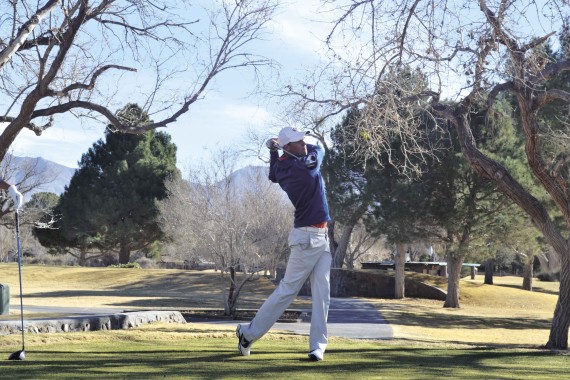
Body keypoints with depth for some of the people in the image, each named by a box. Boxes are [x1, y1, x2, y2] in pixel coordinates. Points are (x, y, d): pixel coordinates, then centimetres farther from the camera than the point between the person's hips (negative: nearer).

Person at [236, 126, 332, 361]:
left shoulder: (283, 167, 2)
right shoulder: (305, 166, -19)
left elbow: (273, 175, 27)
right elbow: (319, 149, 2)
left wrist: (274, 150, 12)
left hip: (321, 237, 8)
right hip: (307, 238, -8)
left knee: (322, 293, 1)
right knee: (287, 290, -1)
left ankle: (318, 346, -1)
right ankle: (249, 333, 10)